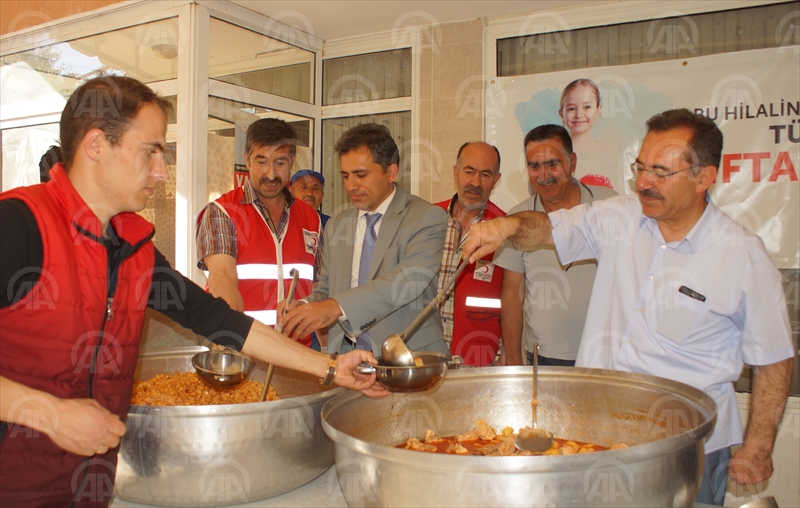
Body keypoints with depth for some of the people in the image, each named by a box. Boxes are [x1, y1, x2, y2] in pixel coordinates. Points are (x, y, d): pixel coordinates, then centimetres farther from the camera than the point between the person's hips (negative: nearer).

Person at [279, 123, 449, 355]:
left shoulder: (427, 218, -2)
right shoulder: (336, 226, 16)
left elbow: (409, 280, -16)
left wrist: (337, 306, -26)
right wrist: (306, 307, -2)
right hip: (347, 358, 4)